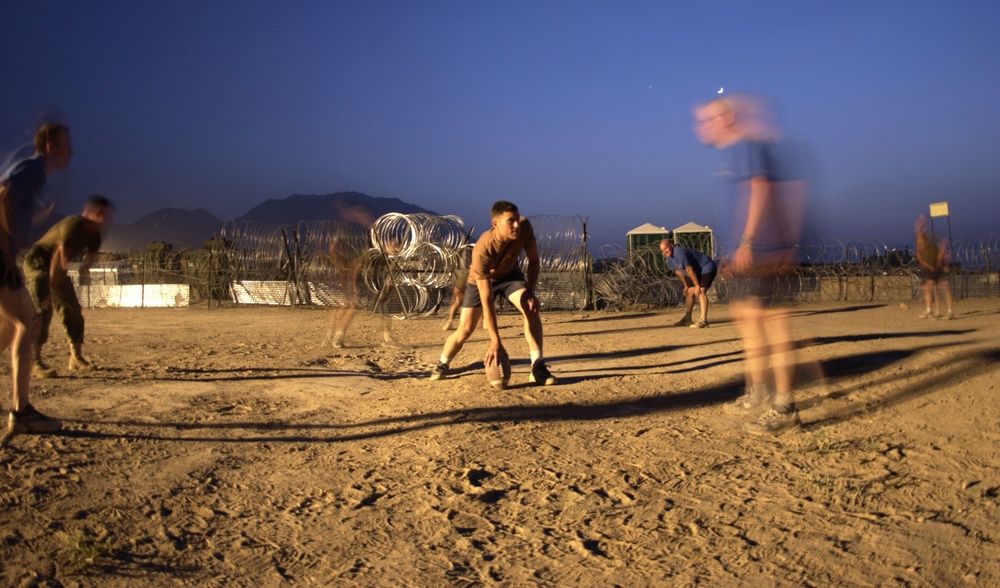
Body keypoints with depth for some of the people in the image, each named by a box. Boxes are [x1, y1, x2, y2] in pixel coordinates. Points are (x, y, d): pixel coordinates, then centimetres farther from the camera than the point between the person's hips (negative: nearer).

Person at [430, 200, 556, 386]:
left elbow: (533, 260, -12)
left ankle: (538, 367, -19)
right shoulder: (482, 250, -40)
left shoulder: (524, 227, -32)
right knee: (465, 330, -6)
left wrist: (530, 292, -26)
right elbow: (486, 300, -39)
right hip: (481, 279, -3)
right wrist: (495, 341, -40)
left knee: (531, 308, -24)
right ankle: (442, 365, 23)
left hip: (509, 273, 3)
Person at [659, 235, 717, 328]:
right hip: (697, 272, 10)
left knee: (700, 291, -24)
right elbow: (679, 272, 11)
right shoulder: (669, 260, -1)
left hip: (706, 268, -10)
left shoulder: (679, 253, -31)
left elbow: (689, 270, -28)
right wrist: (686, 286, 14)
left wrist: (697, 285, -24)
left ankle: (703, 320, -32)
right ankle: (687, 319, 24)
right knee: (689, 292, 12)